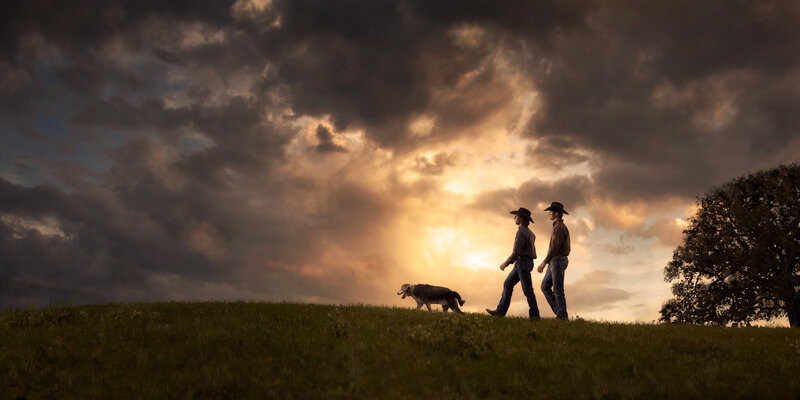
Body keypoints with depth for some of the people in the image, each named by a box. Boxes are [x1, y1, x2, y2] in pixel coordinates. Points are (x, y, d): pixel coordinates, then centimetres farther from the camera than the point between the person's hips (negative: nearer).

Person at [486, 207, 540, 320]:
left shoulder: (521, 232, -14)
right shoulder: (529, 232, 17)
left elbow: (517, 252, -19)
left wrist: (506, 263, -9)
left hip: (523, 263, -10)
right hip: (526, 263, 10)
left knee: (527, 289, -4)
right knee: (508, 284, 9)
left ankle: (534, 315, 2)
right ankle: (501, 311, 7)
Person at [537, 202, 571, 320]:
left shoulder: (559, 227, -12)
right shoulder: (559, 227, 21)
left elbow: (555, 247, -20)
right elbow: (566, 247, 25)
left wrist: (544, 262, -21)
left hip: (557, 260, -10)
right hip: (555, 262, 10)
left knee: (557, 289, -6)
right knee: (545, 286, 7)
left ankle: (562, 315, -2)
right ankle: (558, 310, 6)